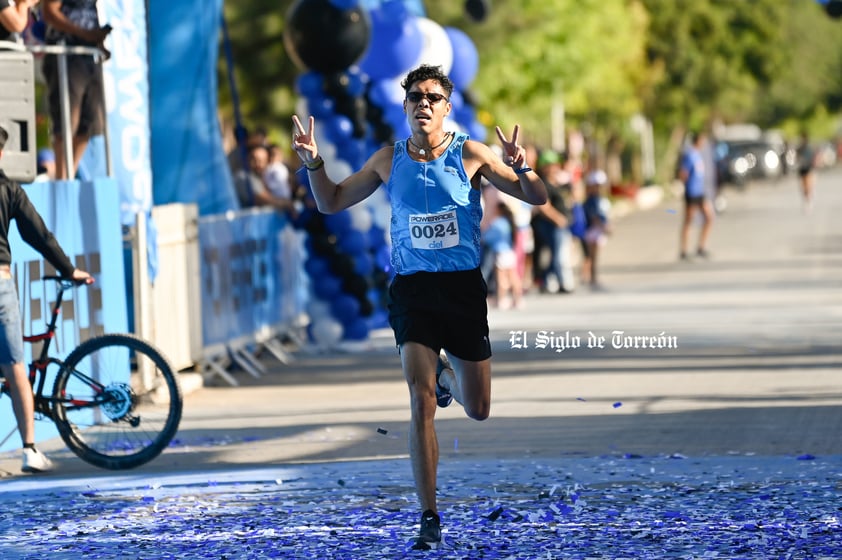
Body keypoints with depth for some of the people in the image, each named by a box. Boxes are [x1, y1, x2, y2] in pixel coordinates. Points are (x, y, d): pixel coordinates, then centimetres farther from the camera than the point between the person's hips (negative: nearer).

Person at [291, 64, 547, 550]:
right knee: (421, 405, -14)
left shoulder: (470, 154, -5)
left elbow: (537, 197, -5)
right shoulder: (389, 160, 2)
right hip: (413, 287, 0)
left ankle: (446, 375, 47)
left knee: (477, 410, 10)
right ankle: (430, 518, -8)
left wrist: (521, 167, -26)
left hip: (464, 287, 0)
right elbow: (331, 202, 14)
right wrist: (314, 163, -4)